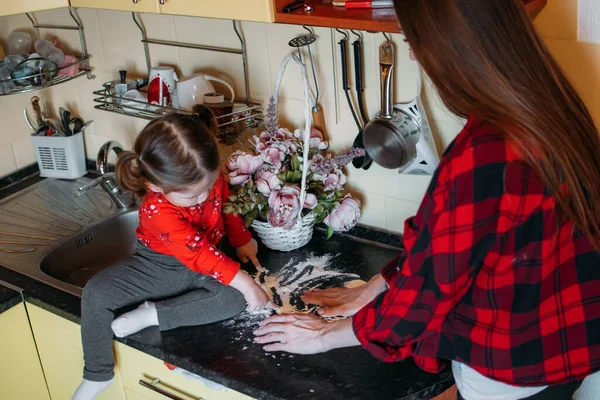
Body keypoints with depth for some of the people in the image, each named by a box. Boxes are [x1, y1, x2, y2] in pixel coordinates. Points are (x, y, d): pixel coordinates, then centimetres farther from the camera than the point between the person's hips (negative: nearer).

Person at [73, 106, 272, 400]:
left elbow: (228, 205, 5)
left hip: (206, 261, 3)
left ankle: (153, 314, -21)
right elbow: (199, 254, -35)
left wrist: (242, 241, 4)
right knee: (96, 292, -22)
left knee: (237, 296, -28)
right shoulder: (157, 210, -34)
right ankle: (98, 375, -4)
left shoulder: (209, 178, -20)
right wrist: (243, 282, -36)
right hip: (158, 266, -3)